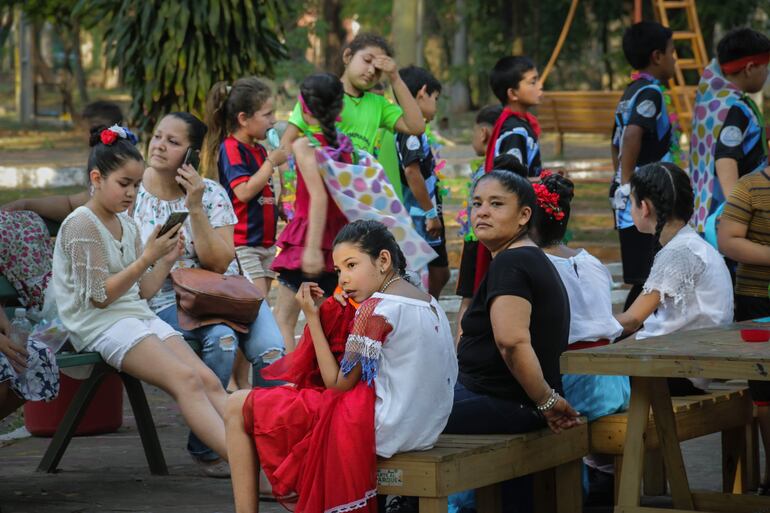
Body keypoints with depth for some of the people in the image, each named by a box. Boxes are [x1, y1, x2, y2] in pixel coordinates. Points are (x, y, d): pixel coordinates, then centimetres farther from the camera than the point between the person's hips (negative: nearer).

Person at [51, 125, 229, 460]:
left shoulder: (128, 226, 16)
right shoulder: (81, 225, -8)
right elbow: (99, 297, -13)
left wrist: (167, 261, 1)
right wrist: (147, 257, -16)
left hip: (139, 316, 8)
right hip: (100, 324, -8)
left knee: (208, 380, -13)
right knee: (186, 380, -26)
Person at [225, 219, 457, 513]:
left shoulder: (376, 307, -17)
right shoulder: (431, 304, 8)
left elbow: (338, 383, -13)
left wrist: (312, 317, -7)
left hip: (379, 428, -9)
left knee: (238, 408, 2)